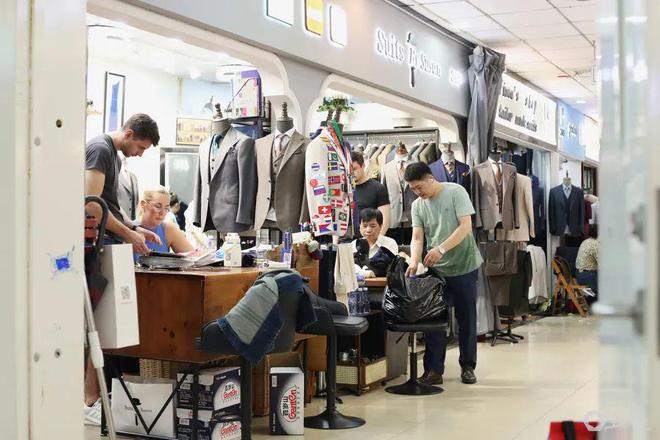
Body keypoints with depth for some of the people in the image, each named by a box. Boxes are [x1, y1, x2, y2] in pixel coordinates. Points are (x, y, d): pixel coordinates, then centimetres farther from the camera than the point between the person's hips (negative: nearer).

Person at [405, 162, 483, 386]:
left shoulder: (456, 192, -8)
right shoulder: (417, 205, 5)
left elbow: (465, 227, -15)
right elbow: (417, 237, -1)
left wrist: (441, 249, -24)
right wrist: (414, 261, -20)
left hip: (464, 267, -3)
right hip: (436, 270, 3)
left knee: (466, 319, 7)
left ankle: (468, 366, 20)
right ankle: (434, 369, 9)